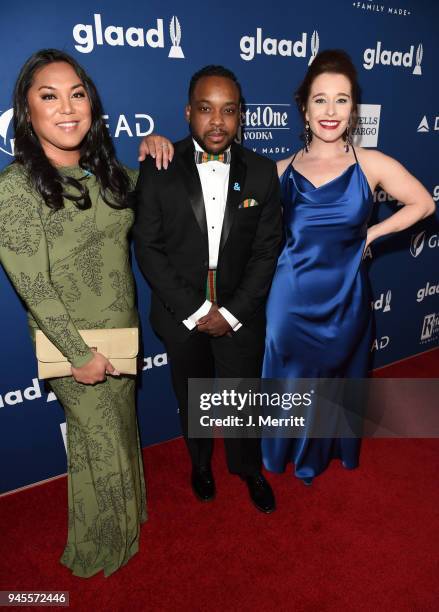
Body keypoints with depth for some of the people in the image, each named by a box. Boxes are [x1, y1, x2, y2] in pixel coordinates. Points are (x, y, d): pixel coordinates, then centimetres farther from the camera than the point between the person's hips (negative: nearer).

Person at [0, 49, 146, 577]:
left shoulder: (105, 171, 0)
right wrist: (80, 354, -16)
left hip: (123, 333, 6)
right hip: (73, 345, -6)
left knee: (120, 431, 24)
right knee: (100, 443, 12)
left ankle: (124, 518, 53)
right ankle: (99, 549, 42)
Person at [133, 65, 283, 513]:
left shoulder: (262, 173, -5)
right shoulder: (157, 170, -10)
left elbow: (267, 250, -4)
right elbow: (148, 248, -10)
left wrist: (232, 312, -11)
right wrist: (194, 311, -14)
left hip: (240, 315, 1)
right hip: (181, 314, 0)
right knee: (192, 400, 20)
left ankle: (248, 469, 44)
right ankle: (200, 463, 48)